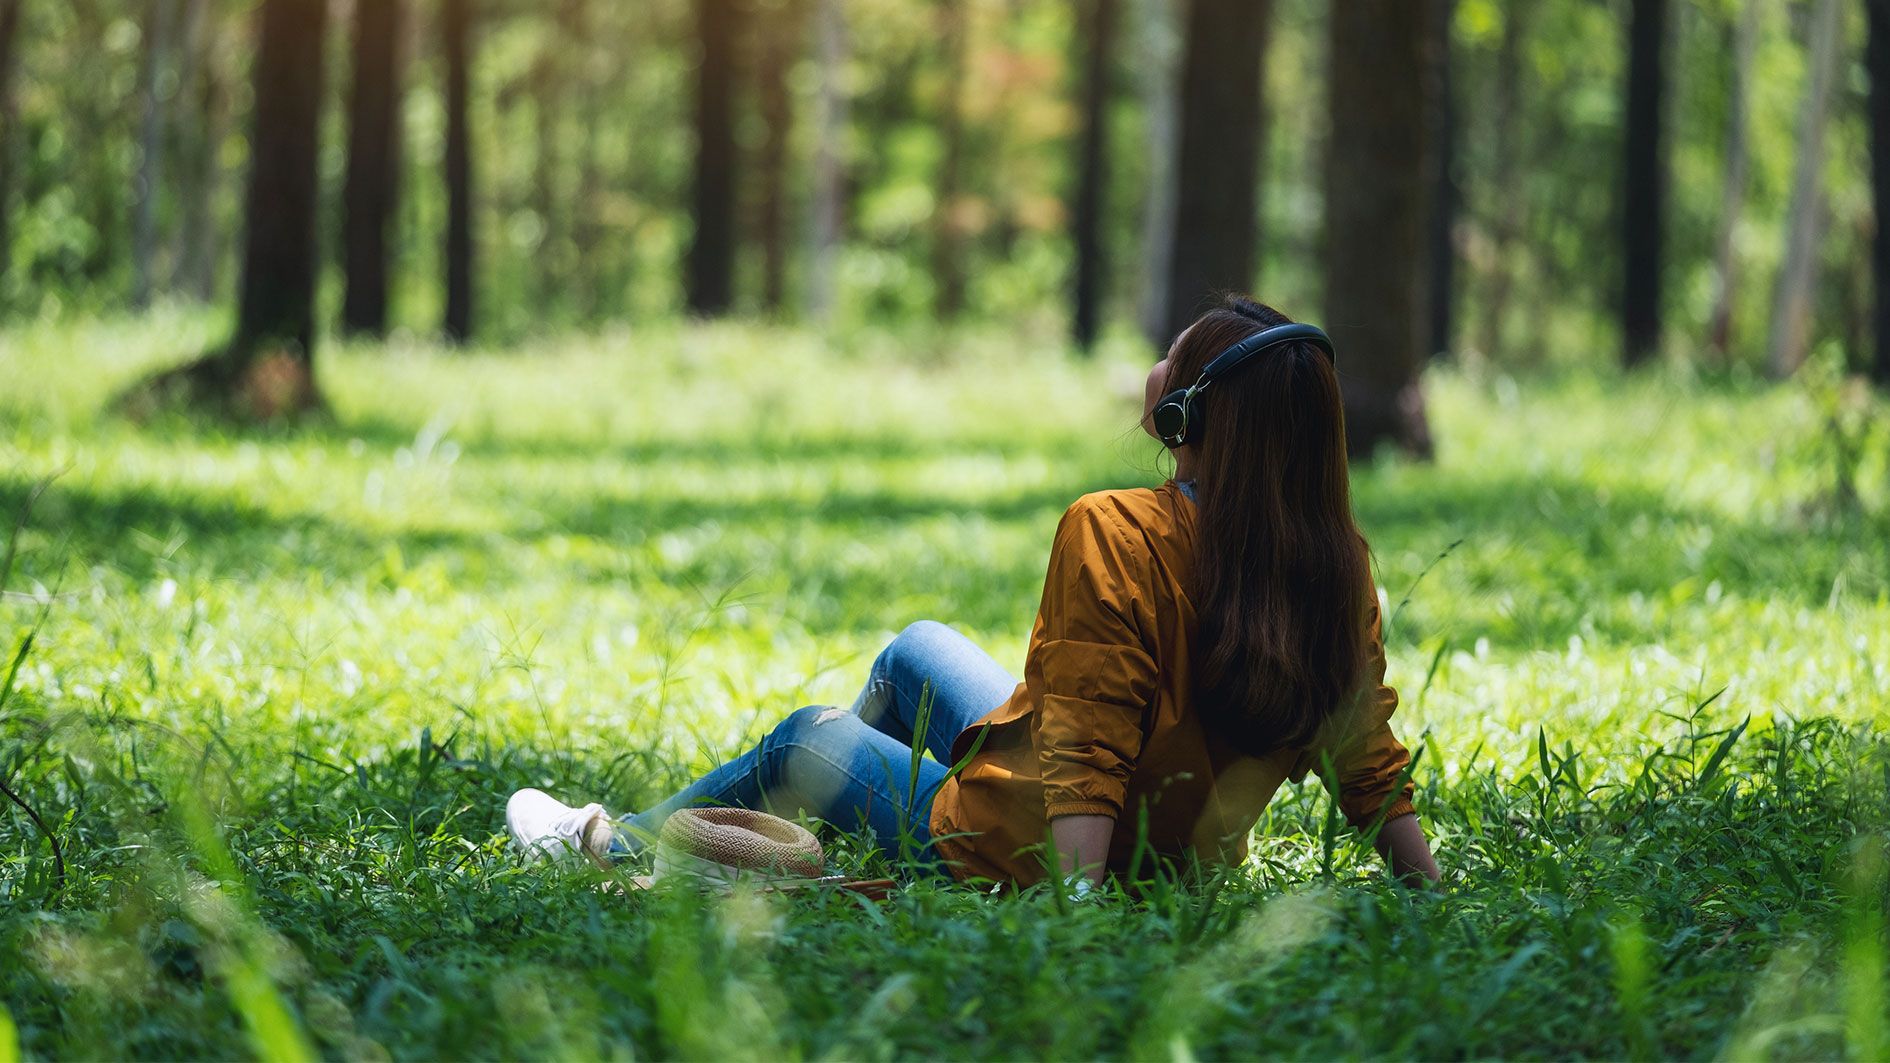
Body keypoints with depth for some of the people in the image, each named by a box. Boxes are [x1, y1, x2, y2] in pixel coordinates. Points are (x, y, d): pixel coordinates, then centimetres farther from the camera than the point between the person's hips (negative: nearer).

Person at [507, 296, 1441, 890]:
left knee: (803, 744, 23)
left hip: (1024, 850, -7)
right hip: (1187, 860, 7)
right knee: (914, 649, 30)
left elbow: (1088, 754, -34)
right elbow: (1371, 766, -12)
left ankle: (616, 844, 51)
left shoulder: (1114, 535, -30)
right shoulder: (1338, 563, -13)